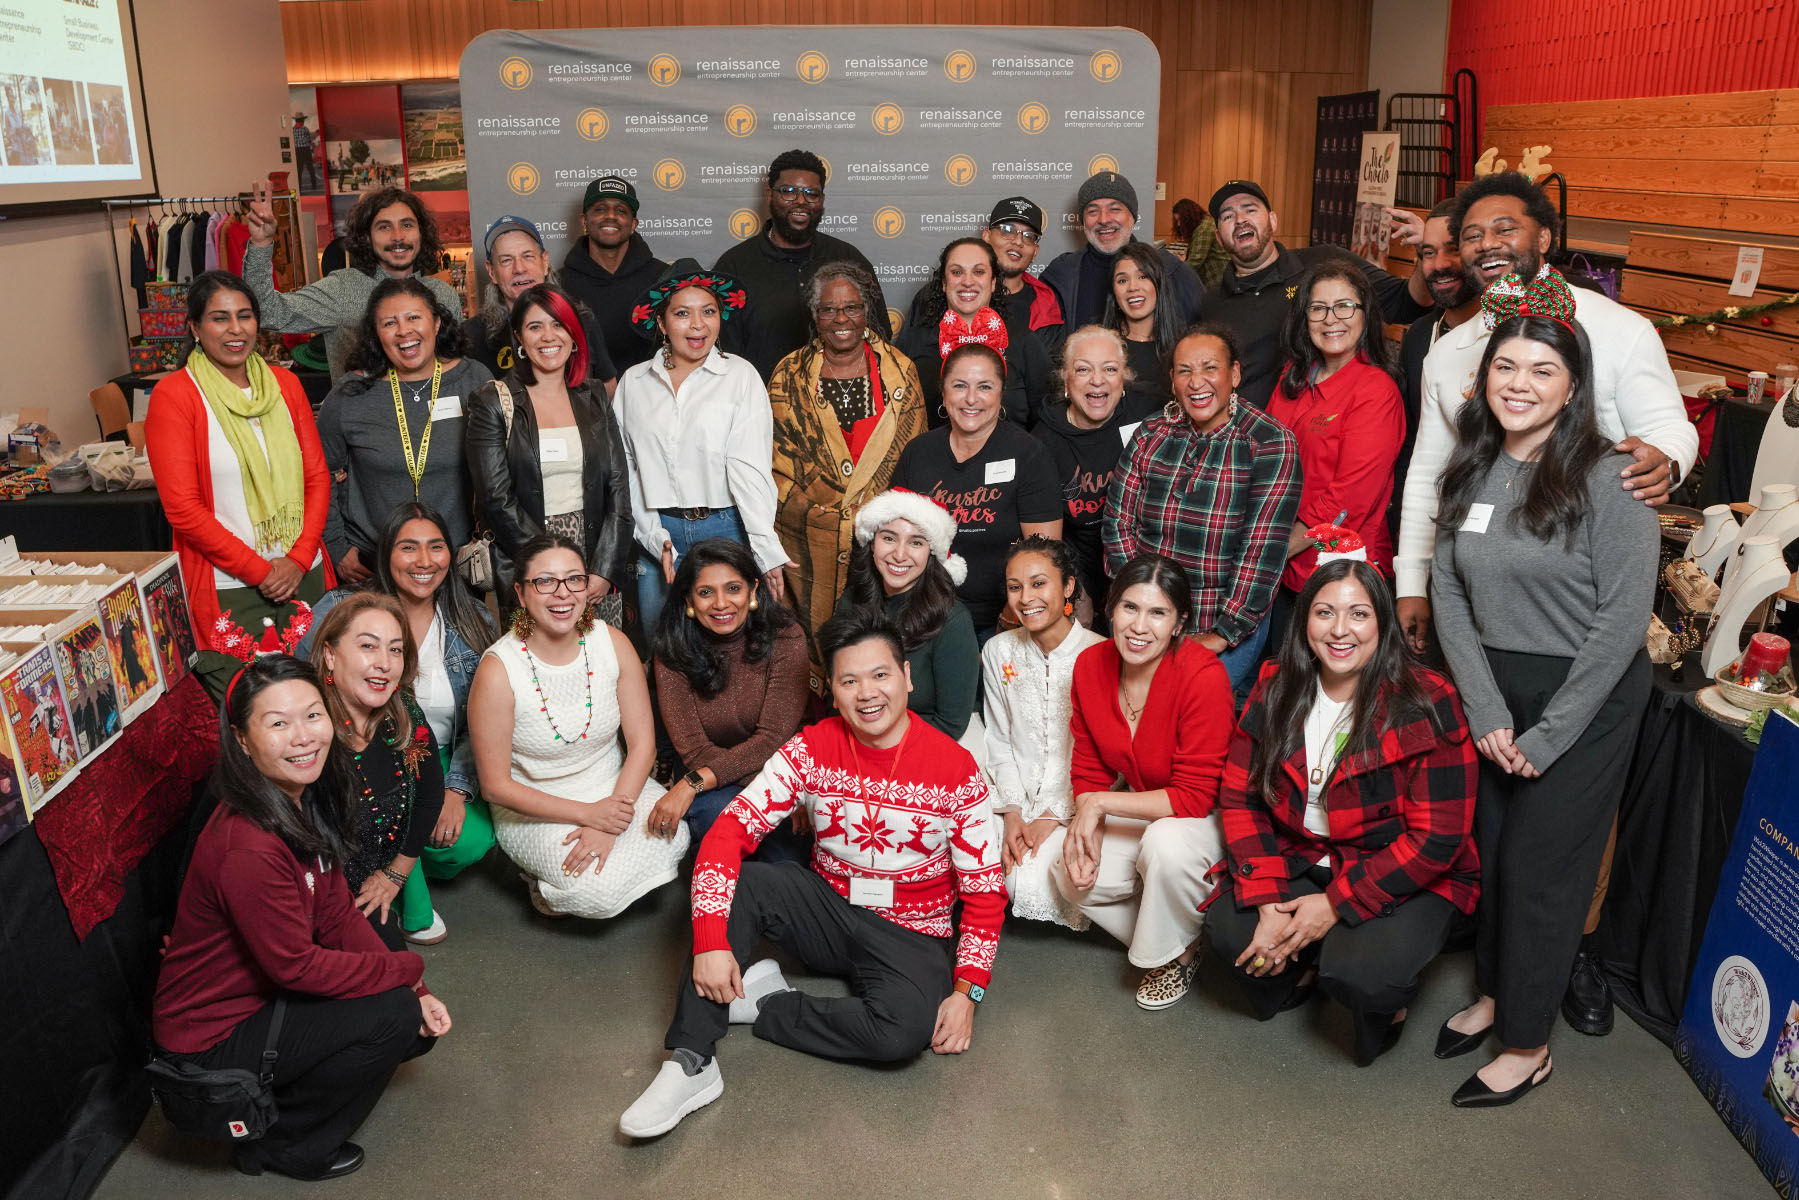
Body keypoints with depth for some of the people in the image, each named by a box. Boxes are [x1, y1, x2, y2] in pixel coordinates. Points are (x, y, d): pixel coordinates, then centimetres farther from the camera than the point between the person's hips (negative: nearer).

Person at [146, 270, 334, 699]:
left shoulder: (284, 383, 9)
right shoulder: (174, 395, -4)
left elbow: (317, 477, 8)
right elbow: (183, 508, -9)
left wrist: (299, 559, -5)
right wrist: (259, 571, -11)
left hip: (305, 577, 4)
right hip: (228, 590, -4)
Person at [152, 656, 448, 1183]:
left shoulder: (307, 803, -5)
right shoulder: (249, 848, -33)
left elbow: (338, 914, -1)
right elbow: (296, 965, -26)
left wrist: (416, 993, -9)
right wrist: (407, 972, -15)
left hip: (264, 995, 8)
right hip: (209, 1037, -8)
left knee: (419, 1023, 2)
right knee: (394, 1015, -18)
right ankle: (278, 1143, 4)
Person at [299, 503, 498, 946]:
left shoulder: (474, 621, -1)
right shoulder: (339, 611, -9)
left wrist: (458, 789, -12)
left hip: (440, 762, 2)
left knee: (473, 840, -23)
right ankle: (412, 907, -8)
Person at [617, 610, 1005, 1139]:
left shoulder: (955, 769, -13)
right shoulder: (812, 750, -9)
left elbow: (984, 891, -7)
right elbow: (729, 830, -17)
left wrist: (967, 991, -18)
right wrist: (712, 942, -29)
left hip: (911, 936, -2)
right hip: (827, 907, 2)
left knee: (904, 1029, -33)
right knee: (735, 882, -25)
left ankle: (759, 1003, -11)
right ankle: (690, 1063, -22)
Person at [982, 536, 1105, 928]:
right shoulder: (998, 651, 3)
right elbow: (1000, 742, 7)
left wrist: (1054, 817, -14)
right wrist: (1012, 812, -6)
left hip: (1071, 805, -3)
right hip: (1017, 799, 4)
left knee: (1032, 887, -25)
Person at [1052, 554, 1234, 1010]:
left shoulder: (1203, 676, -29)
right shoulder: (1091, 665, -11)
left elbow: (1195, 796, -28)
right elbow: (1089, 768, -1)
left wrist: (1099, 804, -25)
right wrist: (1085, 828, -19)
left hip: (1210, 815, -6)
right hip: (1139, 810, 6)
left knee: (1166, 843, -36)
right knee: (1070, 872, -14)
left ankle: (1177, 952, -4)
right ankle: (1159, 940, 11)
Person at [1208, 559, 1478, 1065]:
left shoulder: (1427, 706, -18)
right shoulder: (1276, 688, -4)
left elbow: (1436, 840, -18)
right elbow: (1240, 796, -4)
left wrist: (1336, 905, -19)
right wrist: (1268, 901, -16)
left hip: (1406, 880, -4)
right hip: (1299, 861, 4)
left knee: (1359, 973, -30)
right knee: (1229, 929, -20)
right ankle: (1306, 970, 14)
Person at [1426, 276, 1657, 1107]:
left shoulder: (1608, 479, -15)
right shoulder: (1471, 470, 1)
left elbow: (1621, 620, -16)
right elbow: (1449, 593, 0)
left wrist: (1545, 735, -14)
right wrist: (1485, 712, -8)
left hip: (1586, 697, -5)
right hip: (1494, 688, 5)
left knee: (1540, 868, 4)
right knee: (1488, 849, 14)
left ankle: (1528, 1045, 23)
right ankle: (1494, 991, 38)